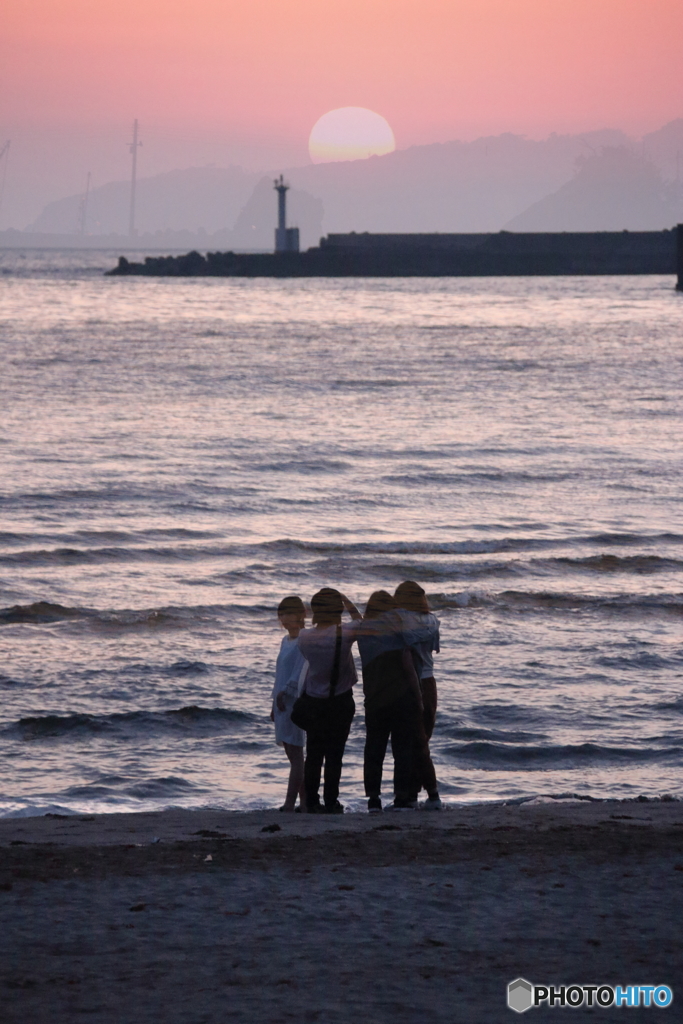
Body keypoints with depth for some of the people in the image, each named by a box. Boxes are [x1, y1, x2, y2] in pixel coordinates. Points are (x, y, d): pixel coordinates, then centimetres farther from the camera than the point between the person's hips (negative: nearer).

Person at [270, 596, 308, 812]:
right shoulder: (286, 641, 18)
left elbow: (300, 671, -18)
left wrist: (285, 692, -25)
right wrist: (275, 704, 21)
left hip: (296, 702, -9)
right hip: (283, 702, 9)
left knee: (295, 753, -10)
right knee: (293, 754, 9)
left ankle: (290, 801, -14)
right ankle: (304, 800, 11)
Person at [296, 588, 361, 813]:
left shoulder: (304, 637, -8)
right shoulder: (343, 634, -16)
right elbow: (360, 623, 5)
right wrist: (346, 601, 12)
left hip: (313, 702, 3)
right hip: (340, 702, -3)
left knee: (313, 754, 8)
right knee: (334, 754, 1)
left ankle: (312, 802, 8)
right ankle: (331, 802, 0)